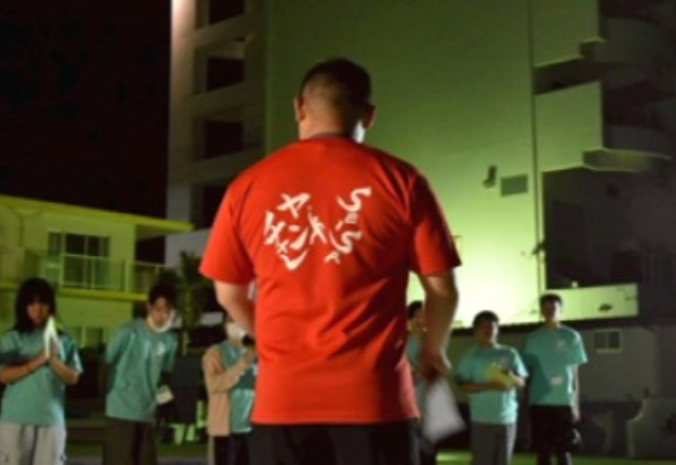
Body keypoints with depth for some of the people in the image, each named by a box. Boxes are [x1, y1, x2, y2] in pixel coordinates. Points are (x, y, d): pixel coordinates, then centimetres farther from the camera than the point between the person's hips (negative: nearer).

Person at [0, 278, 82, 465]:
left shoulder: (63, 340, 7)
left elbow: (73, 378, 3)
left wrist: (53, 359, -13)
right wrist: (37, 361, -16)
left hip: (52, 419, 2)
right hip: (16, 419, -2)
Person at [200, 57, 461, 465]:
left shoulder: (249, 185, 6)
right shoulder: (399, 180, -1)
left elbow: (229, 294, 13)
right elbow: (443, 288, 2)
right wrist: (434, 353, 22)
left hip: (282, 399, 2)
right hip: (372, 398, -2)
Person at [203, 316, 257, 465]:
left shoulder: (252, 353, 13)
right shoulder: (215, 353, -1)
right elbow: (214, 384, -15)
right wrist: (242, 365, -22)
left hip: (250, 426, 5)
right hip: (225, 427, -5)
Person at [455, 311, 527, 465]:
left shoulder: (509, 354, 7)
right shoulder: (470, 356, 0)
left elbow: (521, 383, 7)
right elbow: (463, 385, -5)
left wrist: (511, 377, -16)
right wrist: (488, 386, -19)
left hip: (507, 417, 3)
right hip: (482, 419, -3)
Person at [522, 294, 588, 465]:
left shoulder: (571, 337, 3)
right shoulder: (533, 338, 6)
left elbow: (575, 372, 5)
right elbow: (528, 372, 8)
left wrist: (575, 404, 2)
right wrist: (527, 401, 4)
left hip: (563, 401, -1)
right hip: (539, 402, 1)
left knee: (563, 450, 1)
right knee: (542, 451, 5)